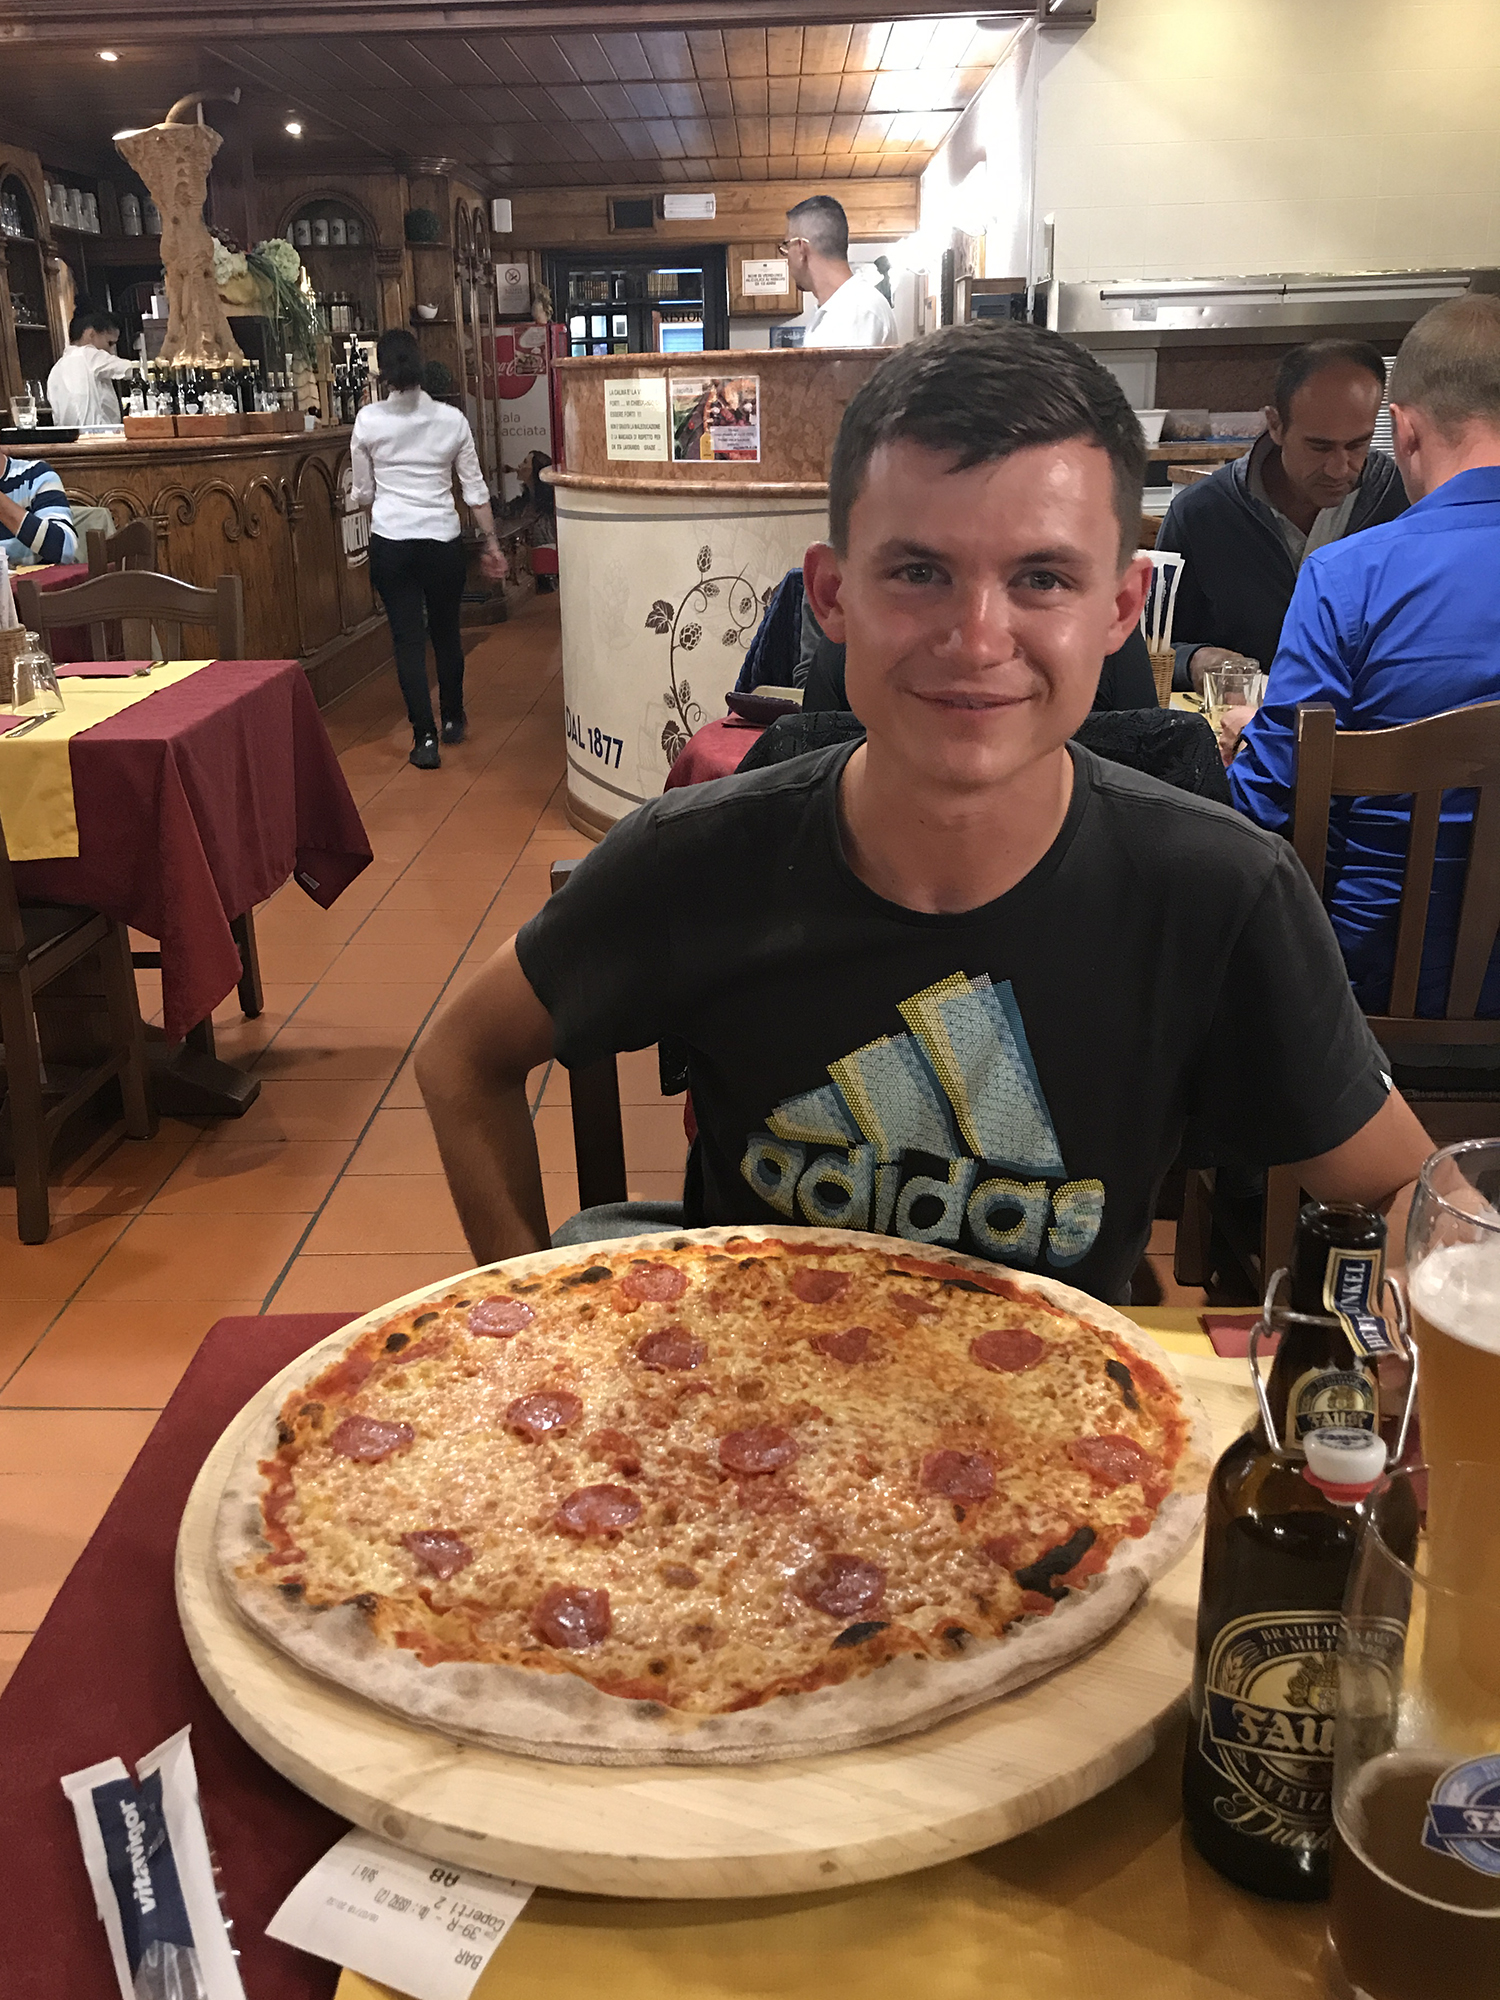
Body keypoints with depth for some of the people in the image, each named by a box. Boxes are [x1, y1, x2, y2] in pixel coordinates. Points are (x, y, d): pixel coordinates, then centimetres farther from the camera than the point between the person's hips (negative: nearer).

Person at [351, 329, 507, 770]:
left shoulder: (368, 421, -5)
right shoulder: (452, 419, -2)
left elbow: (362, 493, 3)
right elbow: (475, 489, 1)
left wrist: (359, 499, 27)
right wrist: (491, 543, 9)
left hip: (390, 541, -1)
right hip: (444, 539, 1)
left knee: (408, 638, 2)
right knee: (446, 631, 18)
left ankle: (425, 738, -1)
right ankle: (453, 720, 33)